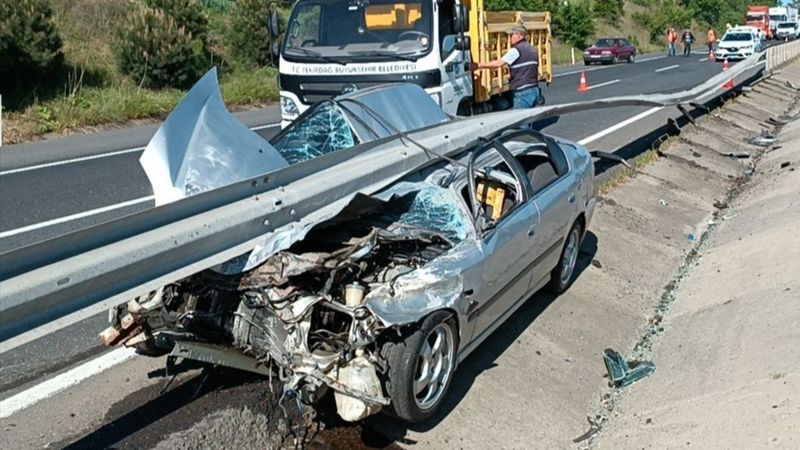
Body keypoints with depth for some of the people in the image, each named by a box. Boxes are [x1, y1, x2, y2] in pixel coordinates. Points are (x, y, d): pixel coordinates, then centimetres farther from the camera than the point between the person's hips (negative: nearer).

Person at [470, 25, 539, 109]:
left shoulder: (516, 50, -10)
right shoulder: (532, 50, 18)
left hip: (523, 93, -9)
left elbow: (499, 63, -18)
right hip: (534, 90, 9)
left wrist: (478, 65, -14)